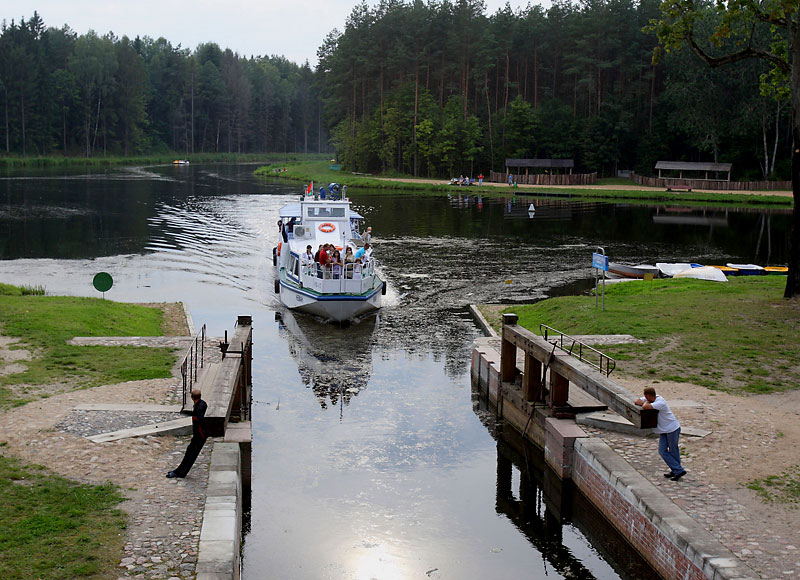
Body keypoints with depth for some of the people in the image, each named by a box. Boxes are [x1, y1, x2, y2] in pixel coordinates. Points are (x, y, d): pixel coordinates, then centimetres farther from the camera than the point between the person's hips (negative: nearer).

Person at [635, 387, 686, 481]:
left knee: (673, 451, 3)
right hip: (663, 431, 9)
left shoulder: (660, 403, -28)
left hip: (672, 429, -9)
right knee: (662, 451, 4)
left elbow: (645, 407, -40)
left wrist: (647, 402, -17)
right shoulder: (652, 399, -1)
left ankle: (678, 471, 16)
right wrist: (645, 404, -15)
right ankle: (676, 470, 11)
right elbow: (636, 401, 2)